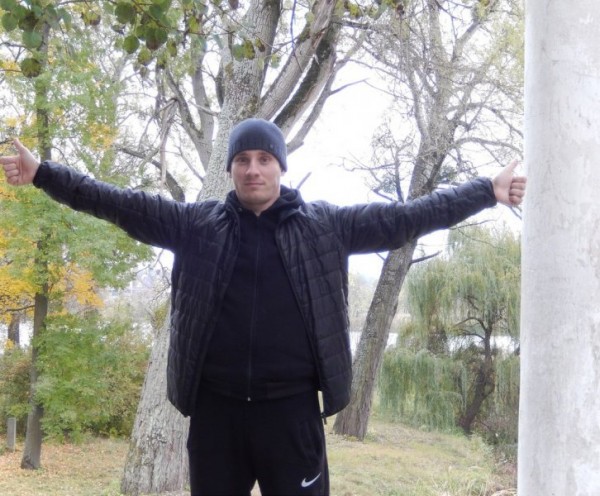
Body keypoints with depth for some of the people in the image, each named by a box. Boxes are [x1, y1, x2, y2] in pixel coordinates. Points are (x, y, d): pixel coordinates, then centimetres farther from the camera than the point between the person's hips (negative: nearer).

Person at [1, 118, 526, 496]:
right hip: (216, 407, 2)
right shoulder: (197, 225, 5)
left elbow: (403, 218, 2)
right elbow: (122, 204, 5)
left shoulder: (327, 225, 2)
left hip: (291, 407, -1)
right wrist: (43, 173, 1)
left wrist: (488, 191, 0)